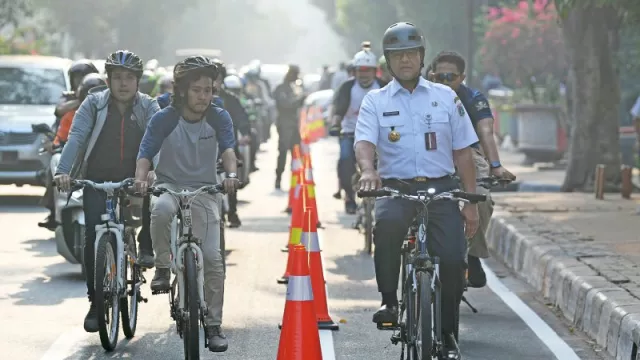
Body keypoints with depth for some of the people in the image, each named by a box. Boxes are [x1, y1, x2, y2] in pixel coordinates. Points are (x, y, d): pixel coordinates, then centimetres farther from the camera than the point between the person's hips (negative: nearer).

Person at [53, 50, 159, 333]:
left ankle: (146, 246, 0)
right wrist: (63, 171, -30)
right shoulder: (94, 104, -1)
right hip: (98, 180, -1)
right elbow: (76, 137, -13)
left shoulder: (148, 107, 0)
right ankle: (96, 301, -2)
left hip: (134, 179, 1)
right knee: (93, 235, -14)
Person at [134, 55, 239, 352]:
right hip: (169, 185, -1)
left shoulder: (219, 118, -4)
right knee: (161, 209, -39)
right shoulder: (164, 119, -7)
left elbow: (228, 149, -16)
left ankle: (213, 325, 2)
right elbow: (146, 152, -12)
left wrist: (231, 174, -37)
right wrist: (141, 179, -32)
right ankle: (162, 268, -17)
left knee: (212, 257, -10)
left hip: (204, 190, 1)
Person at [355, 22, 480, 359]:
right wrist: (368, 170, -32)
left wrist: (471, 202, 5)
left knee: (452, 258, -14)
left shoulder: (446, 98, 10)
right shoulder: (375, 101, 7)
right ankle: (389, 301, -20)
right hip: (396, 187, -1)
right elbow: (364, 142, -9)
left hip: (441, 188, 1)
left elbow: (462, 153, 11)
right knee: (386, 224, -35)